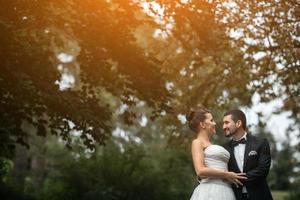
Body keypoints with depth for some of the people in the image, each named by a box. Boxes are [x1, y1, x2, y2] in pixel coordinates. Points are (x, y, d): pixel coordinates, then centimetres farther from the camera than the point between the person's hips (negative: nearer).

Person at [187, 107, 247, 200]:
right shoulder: (197, 142, 0)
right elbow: (200, 171, -14)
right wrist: (227, 175, -10)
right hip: (210, 191, -8)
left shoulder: (211, 146, 26)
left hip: (225, 192, 8)